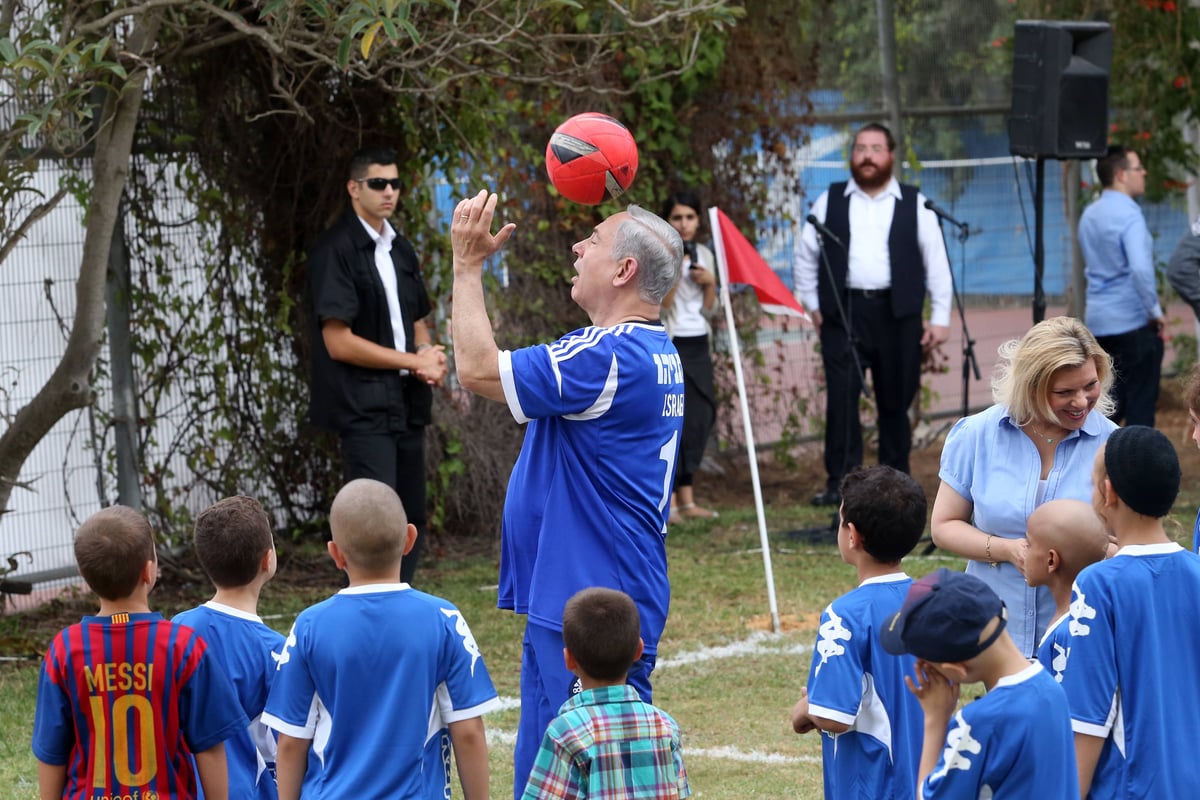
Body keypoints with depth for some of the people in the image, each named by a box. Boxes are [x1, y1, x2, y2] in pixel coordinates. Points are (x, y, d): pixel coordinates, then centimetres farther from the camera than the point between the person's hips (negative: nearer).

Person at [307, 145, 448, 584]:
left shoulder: (401, 250, 15)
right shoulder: (335, 251, -9)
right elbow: (338, 343, -15)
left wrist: (430, 356, 0)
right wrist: (414, 362, -10)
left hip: (407, 406, 8)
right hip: (364, 410, -8)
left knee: (411, 522, 9)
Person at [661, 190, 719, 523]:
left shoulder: (704, 255, 11)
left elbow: (708, 308, 14)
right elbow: (662, 303, -17)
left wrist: (709, 282, -4)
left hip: (698, 346, 6)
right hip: (671, 346, -6)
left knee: (699, 419, 6)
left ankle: (687, 499, 13)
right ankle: (669, 501, -9)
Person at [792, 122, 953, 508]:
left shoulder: (914, 204, 7)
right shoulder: (830, 201, 10)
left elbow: (936, 262, 7)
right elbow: (805, 255, 14)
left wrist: (940, 317, 1)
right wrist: (813, 305, 8)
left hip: (897, 315, 0)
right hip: (843, 312, 0)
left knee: (895, 402, 5)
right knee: (841, 398, -10)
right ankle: (839, 482, -9)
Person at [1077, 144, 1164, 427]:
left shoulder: (1089, 215, 12)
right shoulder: (1128, 213, -15)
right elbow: (1140, 268, -28)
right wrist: (1155, 311, -16)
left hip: (1098, 321, 8)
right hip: (1132, 320, -8)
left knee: (1111, 404, 15)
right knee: (1141, 404, 0)